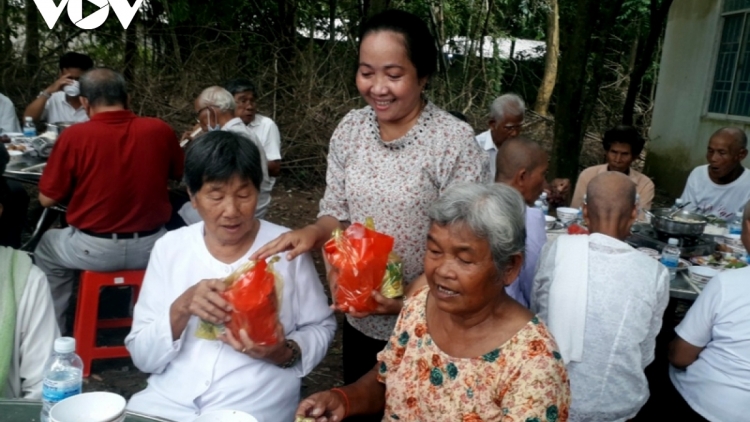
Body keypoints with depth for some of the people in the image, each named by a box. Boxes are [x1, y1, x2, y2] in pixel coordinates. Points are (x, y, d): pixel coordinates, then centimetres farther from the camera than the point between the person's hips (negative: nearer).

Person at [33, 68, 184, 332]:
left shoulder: (74, 135, -14)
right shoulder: (160, 130, -7)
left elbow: (47, 199, -4)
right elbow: (177, 174, 13)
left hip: (93, 249, -2)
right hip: (151, 246, 2)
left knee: (46, 248, 30)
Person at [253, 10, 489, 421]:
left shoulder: (455, 142, -20)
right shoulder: (350, 128, -4)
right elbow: (337, 211, 4)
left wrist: (410, 300, -27)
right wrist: (313, 232, -16)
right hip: (359, 318, 5)